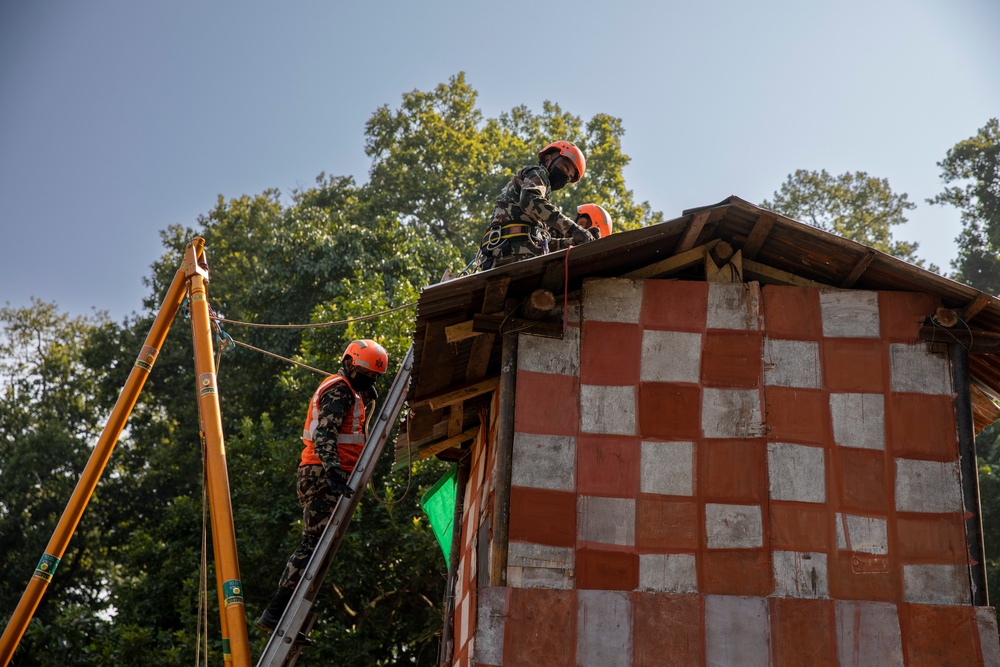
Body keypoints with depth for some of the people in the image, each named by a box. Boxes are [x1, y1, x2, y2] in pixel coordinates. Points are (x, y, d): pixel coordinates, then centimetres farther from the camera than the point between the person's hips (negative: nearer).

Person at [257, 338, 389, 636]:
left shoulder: (347, 392, 27)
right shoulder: (339, 390, -6)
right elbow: (325, 435, -22)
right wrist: (334, 471, -33)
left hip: (321, 477, 11)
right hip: (323, 477, -11)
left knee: (311, 546, 9)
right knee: (313, 546, -14)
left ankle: (278, 613, 9)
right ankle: (275, 612, -17)